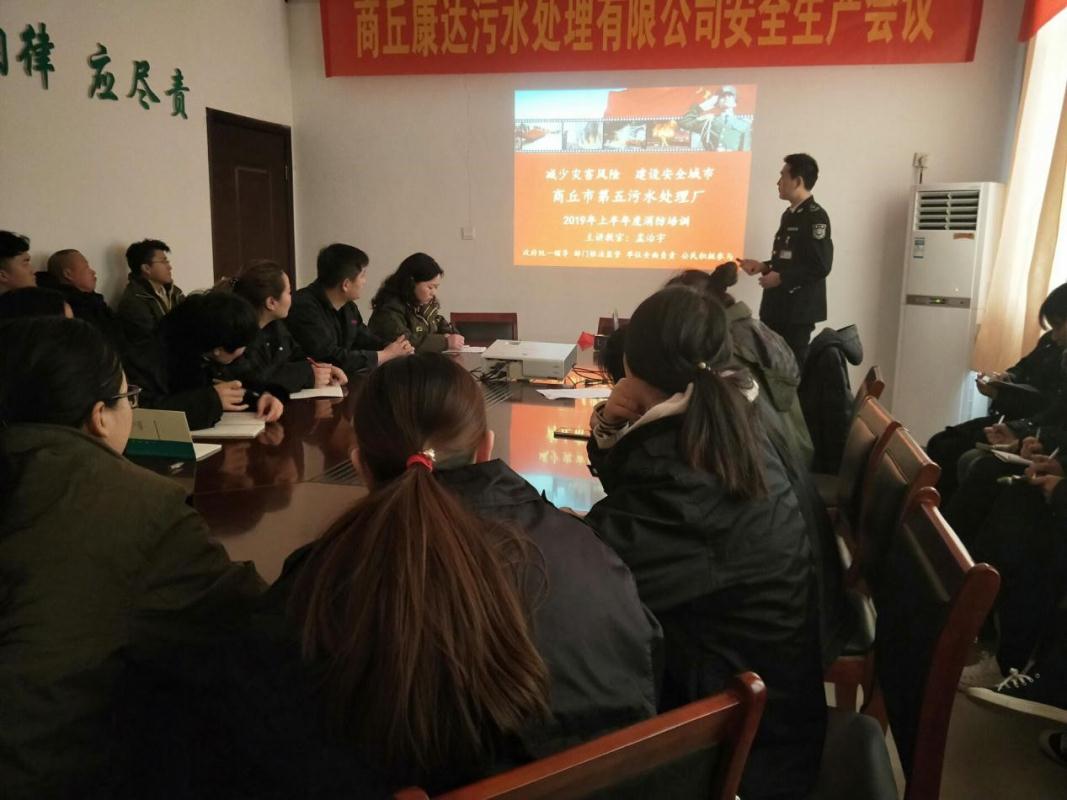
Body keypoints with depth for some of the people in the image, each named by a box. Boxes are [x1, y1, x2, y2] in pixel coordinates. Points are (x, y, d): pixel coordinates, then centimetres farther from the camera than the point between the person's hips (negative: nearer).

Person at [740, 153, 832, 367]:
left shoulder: (815, 216, -12)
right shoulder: (789, 214, 16)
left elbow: (820, 266, -20)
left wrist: (781, 277, -18)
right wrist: (764, 266, 8)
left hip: (799, 309, -9)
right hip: (777, 306, 9)